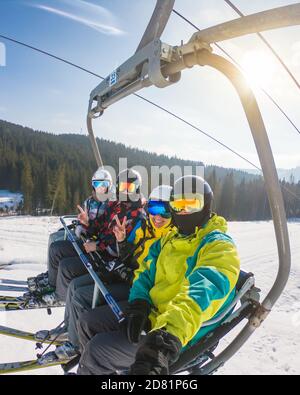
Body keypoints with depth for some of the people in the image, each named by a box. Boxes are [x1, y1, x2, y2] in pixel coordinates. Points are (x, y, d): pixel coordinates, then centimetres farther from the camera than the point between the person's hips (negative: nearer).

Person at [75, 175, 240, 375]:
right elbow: (146, 272, 8)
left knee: (97, 350, -14)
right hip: (151, 311, 7)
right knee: (87, 323, 5)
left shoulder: (219, 246, -18)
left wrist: (168, 336, -48)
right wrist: (139, 304, -12)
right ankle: (98, 367, 29)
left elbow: (203, 293, -35)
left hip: (181, 334, -7)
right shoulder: (170, 239, 9)